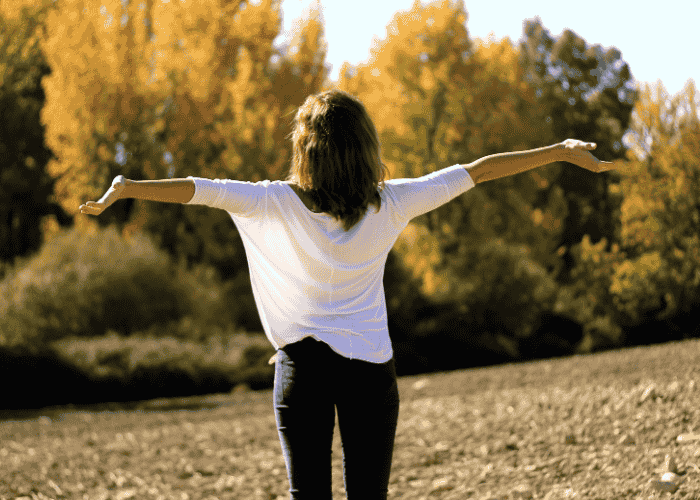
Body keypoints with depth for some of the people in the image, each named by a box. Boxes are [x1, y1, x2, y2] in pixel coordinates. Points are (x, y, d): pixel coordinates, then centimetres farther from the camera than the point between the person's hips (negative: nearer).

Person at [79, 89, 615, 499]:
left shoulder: (281, 204, -9)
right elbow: (475, 171, -1)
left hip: (302, 364, 0)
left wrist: (125, 188, -9)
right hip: (370, 365, 0)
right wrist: (562, 151, 5)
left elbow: (200, 190, -14)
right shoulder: (390, 205, -6)